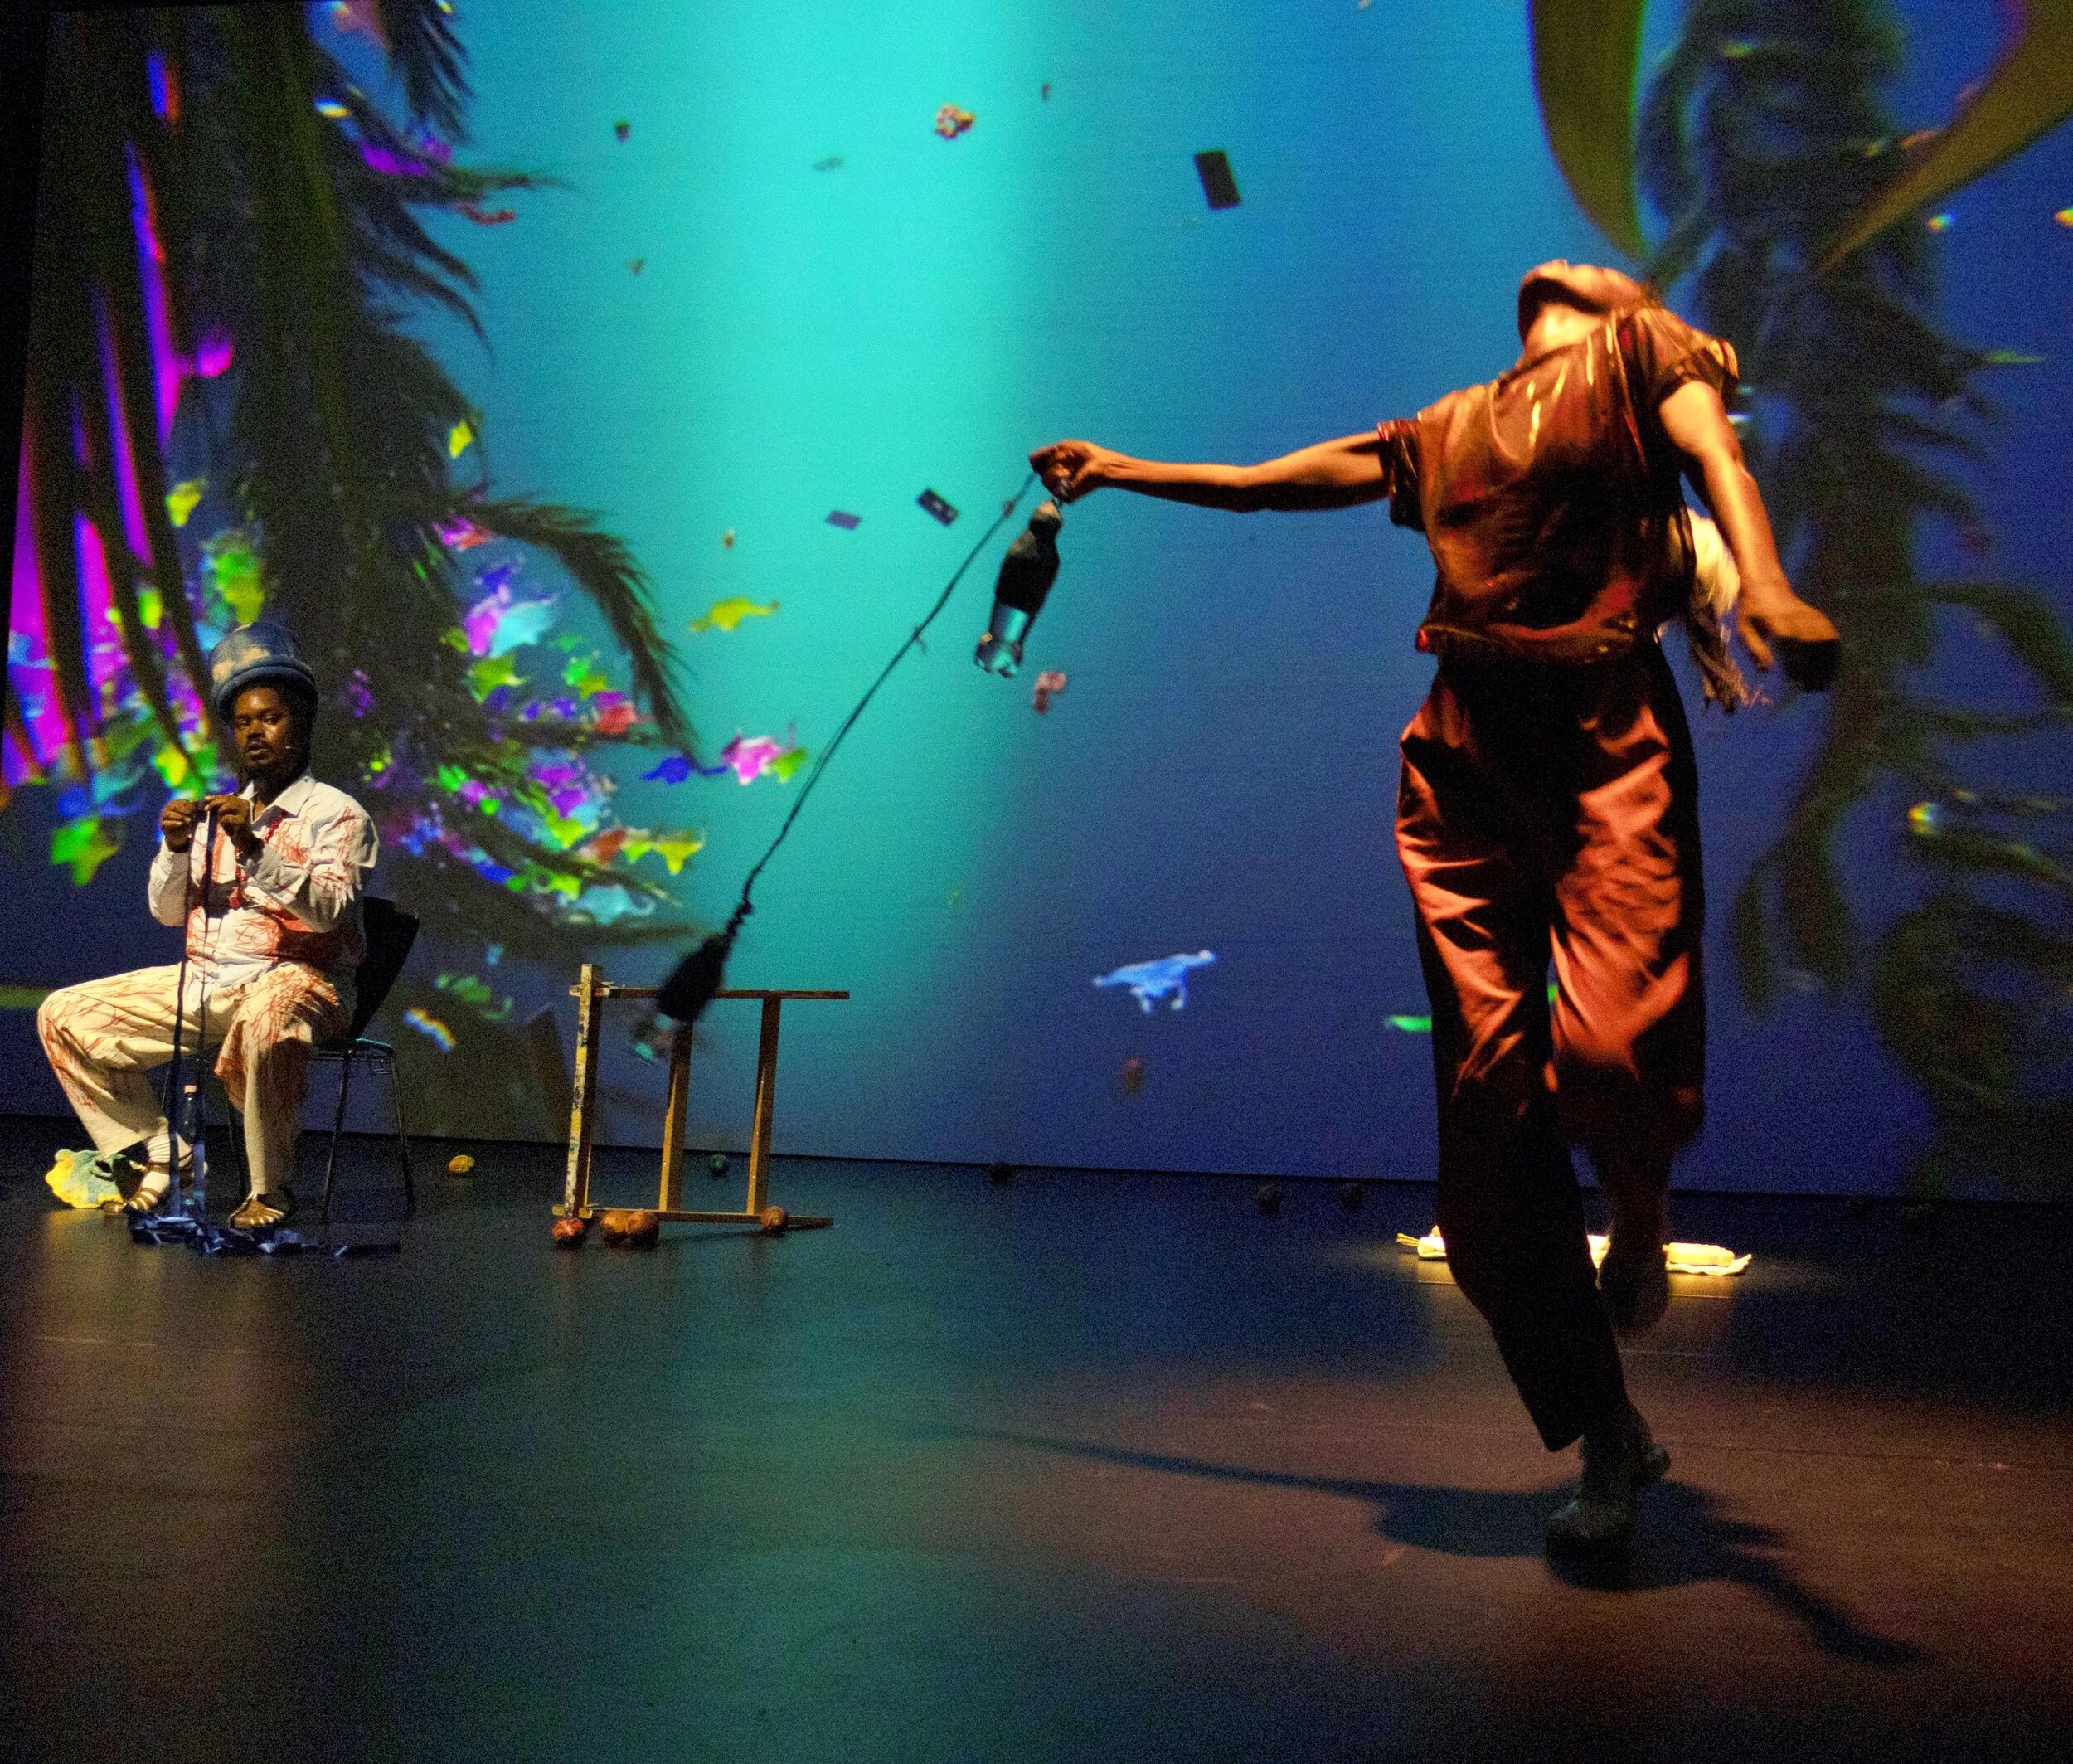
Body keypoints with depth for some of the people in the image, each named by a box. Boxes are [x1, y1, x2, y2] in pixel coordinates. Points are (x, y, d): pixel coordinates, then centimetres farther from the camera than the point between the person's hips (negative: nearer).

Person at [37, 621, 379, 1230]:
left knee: (266, 1023, -41)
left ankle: (270, 1190, -23)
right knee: (64, 1017, -1)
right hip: (202, 979, 7)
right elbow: (167, 911, 13)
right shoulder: (217, 813, 17)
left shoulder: (335, 813, -1)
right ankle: (159, 1159, 3)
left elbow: (331, 909, -18)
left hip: (290, 978, -7)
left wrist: (256, 850, -27)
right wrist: (176, 850, -6)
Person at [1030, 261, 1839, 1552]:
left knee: (1613, 1046, -26)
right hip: (1468, 756, 4)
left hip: (1608, 734, -4)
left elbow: (1715, 446, -3)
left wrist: (1765, 582, -24)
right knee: (1490, 1102, -4)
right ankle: (1608, 1437, 9)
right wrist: (1122, 470, 44)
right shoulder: (1447, 434, 27)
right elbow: (1276, 481, 35)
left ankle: (1638, 1206, 12)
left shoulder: (1638, 353, 16)